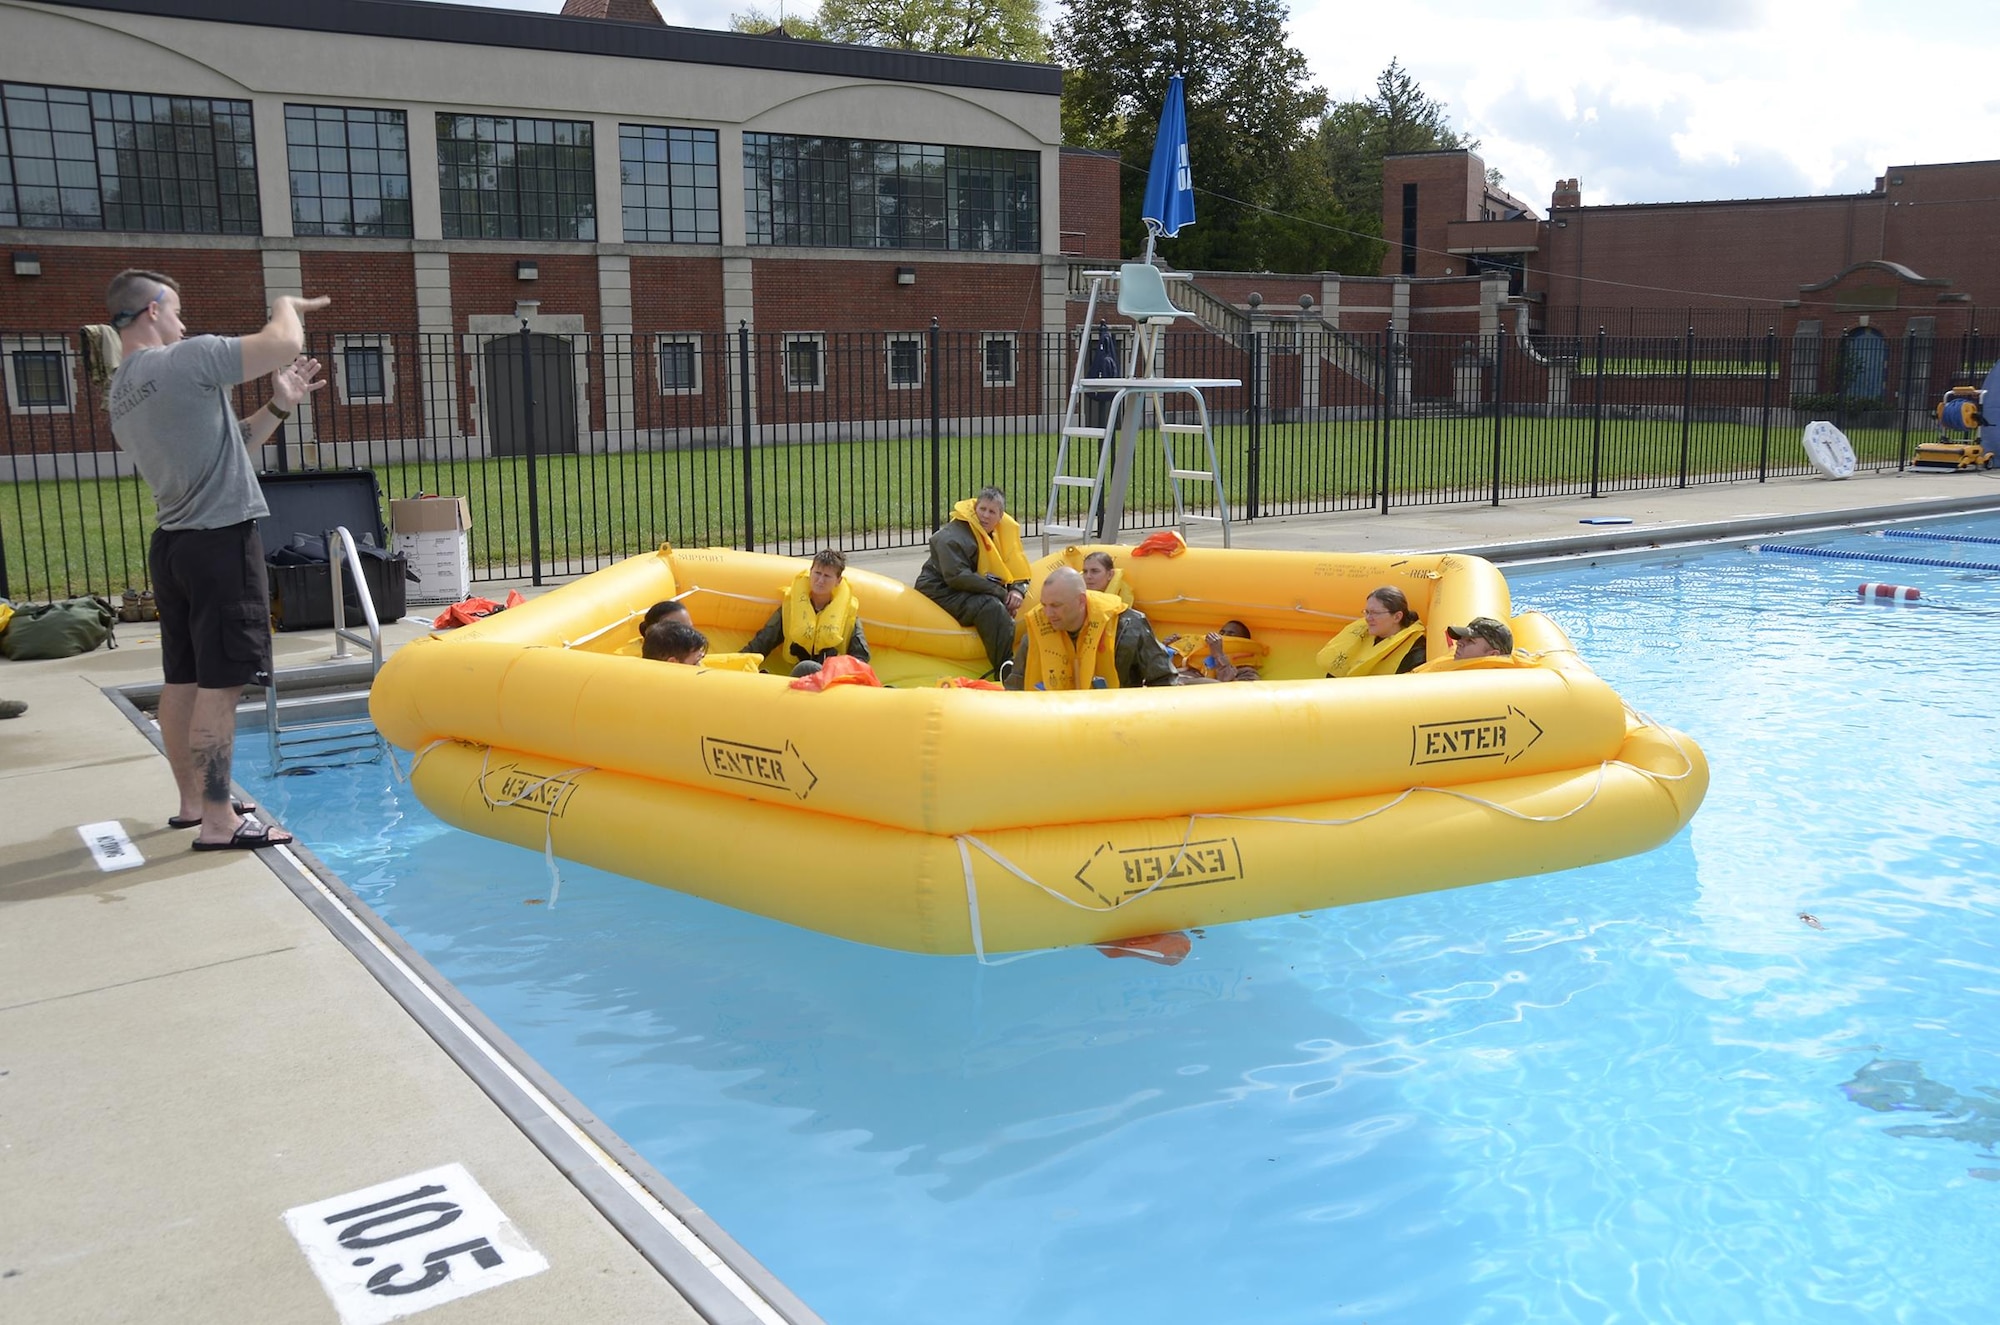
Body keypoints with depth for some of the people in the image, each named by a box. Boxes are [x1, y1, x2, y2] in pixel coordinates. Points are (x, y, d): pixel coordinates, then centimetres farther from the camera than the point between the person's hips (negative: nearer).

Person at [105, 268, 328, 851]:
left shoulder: (120, 393, 15)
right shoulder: (186, 360, -13)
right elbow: (285, 344, -15)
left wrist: (277, 408, 15)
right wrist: (285, 303, 5)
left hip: (173, 543, 9)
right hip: (221, 541, -9)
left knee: (183, 680, 15)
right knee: (220, 684, -7)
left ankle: (192, 800, 25)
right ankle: (218, 820, -5)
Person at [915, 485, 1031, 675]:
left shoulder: (1003, 532, 8)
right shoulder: (952, 537, -17)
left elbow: (1020, 572, 12)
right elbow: (957, 577, -26)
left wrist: (1017, 590, -13)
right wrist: (1000, 592, -24)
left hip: (971, 592, 10)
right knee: (991, 607, -30)